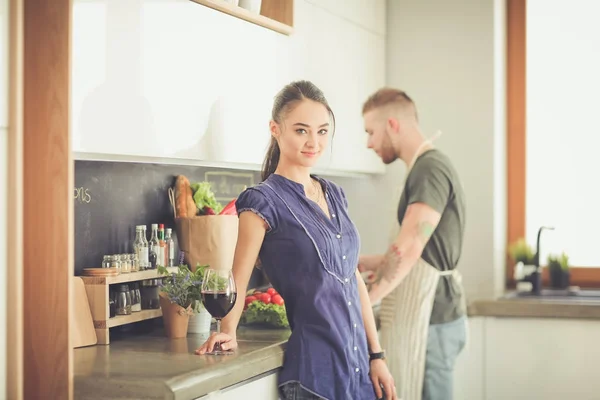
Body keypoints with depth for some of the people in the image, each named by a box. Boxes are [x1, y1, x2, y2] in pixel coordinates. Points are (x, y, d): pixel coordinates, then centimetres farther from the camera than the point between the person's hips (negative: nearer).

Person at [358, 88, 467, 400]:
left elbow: (410, 248, -24)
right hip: (428, 316, 10)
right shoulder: (428, 168, 16)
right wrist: (366, 263, 19)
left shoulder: (430, 170, -14)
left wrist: (360, 304, -19)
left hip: (428, 321, -10)